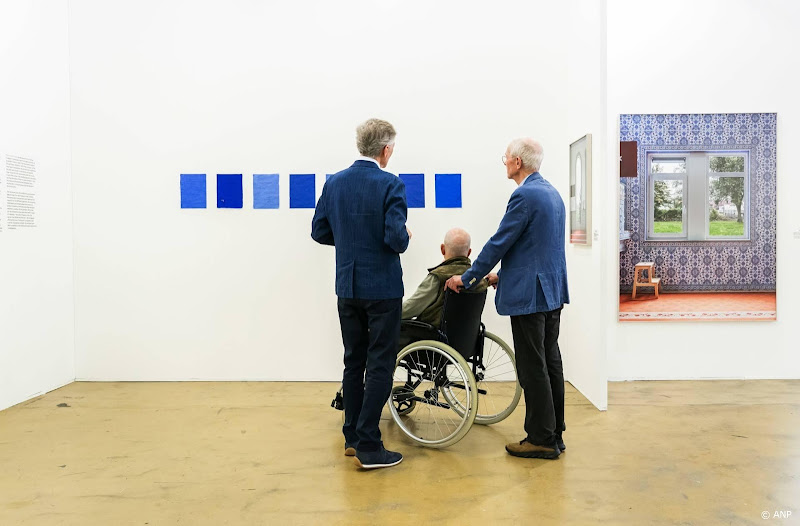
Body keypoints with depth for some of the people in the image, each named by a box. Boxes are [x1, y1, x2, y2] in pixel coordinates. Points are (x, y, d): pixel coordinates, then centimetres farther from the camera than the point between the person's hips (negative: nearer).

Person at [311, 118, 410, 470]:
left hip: (347, 287, 6)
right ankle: (368, 447, 5)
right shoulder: (391, 185, -14)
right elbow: (396, 238, -21)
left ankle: (352, 437, 26)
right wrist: (405, 237, 1)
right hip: (382, 288, -6)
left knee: (353, 362, 16)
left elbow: (320, 231, 7)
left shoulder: (334, 182, 3)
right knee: (380, 366, 2)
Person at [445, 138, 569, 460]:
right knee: (550, 363, 14)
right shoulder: (552, 193, 15)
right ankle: (554, 434, 25)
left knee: (533, 369, -1)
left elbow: (499, 243, -15)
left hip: (530, 294, -10)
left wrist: (467, 278, -4)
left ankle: (541, 439, 9)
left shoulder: (525, 195, -16)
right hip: (553, 290, 10)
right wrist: (502, 274, 25)